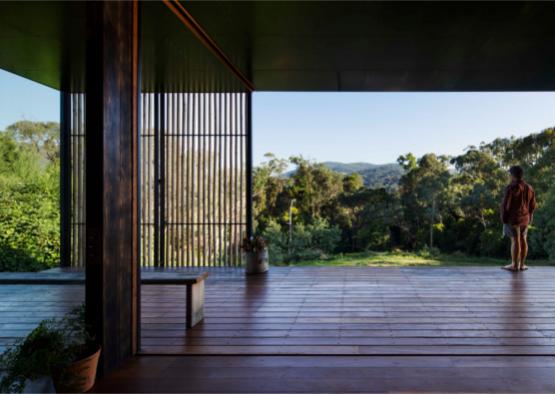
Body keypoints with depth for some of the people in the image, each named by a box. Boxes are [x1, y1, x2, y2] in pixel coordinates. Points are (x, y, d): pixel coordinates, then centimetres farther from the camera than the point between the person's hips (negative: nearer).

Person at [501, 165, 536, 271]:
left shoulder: (511, 188, -16)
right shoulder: (529, 188, 6)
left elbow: (505, 205, -16)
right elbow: (532, 206, 10)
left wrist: (503, 218, -6)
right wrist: (529, 218, 19)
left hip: (513, 219, -6)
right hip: (525, 219, 6)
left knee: (515, 240, -4)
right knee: (523, 240, 10)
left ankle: (515, 265, 0)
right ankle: (522, 264, 15)